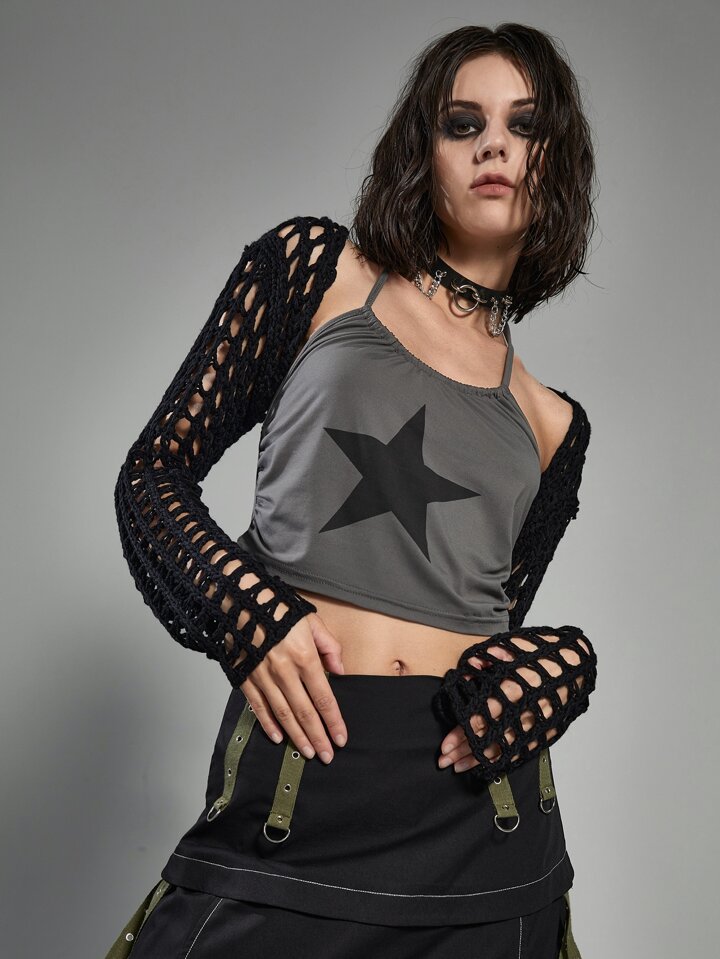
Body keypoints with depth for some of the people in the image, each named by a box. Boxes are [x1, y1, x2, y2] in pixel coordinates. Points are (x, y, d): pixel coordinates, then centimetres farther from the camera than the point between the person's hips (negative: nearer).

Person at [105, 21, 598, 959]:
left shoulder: (551, 422, 12)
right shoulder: (313, 267, 5)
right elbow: (154, 472, 3)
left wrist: (560, 663, -6)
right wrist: (248, 610, -14)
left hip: (478, 808, 3)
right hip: (295, 790, -3)